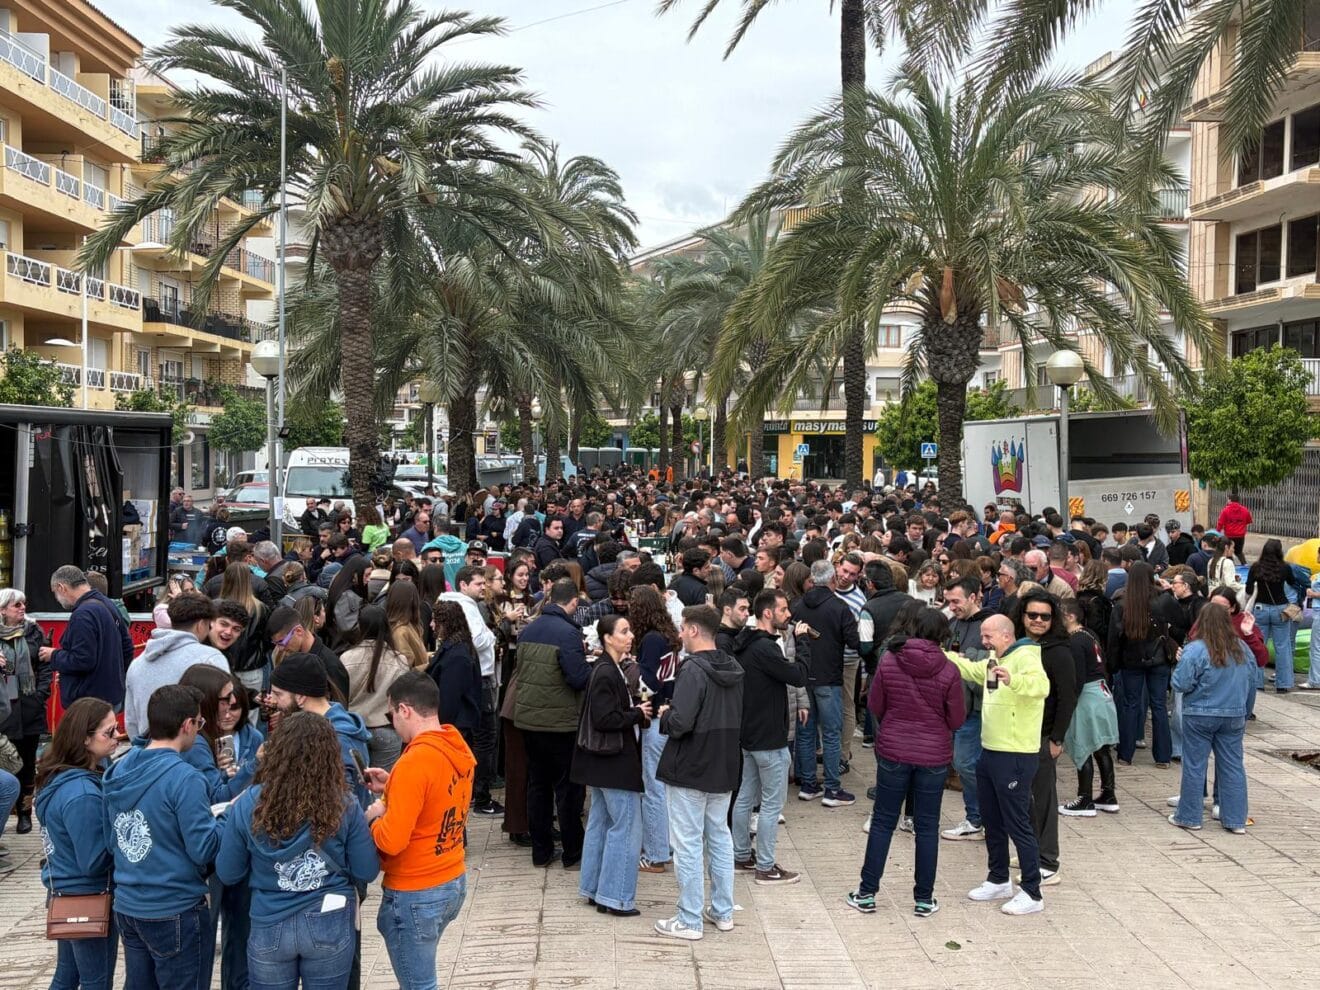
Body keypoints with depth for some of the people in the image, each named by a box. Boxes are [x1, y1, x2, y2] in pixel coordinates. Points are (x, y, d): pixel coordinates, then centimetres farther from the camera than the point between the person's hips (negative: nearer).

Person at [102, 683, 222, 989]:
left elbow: (111, 839, 14)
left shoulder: (118, 770, 4)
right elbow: (204, 849, -19)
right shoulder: (183, 778, -21)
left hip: (127, 906, 7)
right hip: (174, 912, -7)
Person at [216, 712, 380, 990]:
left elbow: (227, 874, -2)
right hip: (330, 925, 0)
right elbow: (367, 872, -4)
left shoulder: (248, 805, -12)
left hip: (269, 928, 0)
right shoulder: (344, 806, -12)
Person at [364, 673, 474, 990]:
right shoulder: (460, 749, 1)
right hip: (454, 882, 8)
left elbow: (391, 840, -25)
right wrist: (394, 789, 10)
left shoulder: (414, 762, -24)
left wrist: (373, 816, -6)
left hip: (415, 895, -8)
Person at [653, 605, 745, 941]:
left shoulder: (693, 670, -21)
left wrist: (665, 714, -6)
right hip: (724, 770, 8)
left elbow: (680, 723, -28)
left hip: (689, 773, -8)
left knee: (688, 845, 1)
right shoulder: (734, 669, 6)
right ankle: (723, 911, 25)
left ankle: (689, 921, 8)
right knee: (720, 838, 17)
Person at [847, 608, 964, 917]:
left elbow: (874, 706, 0)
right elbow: (956, 720, -5)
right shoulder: (948, 671, -12)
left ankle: (867, 894, 15)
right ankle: (924, 900, 17)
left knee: (882, 822, 11)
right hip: (934, 756, -1)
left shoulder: (888, 661, -8)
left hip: (893, 752, 1)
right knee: (927, 826, 10)